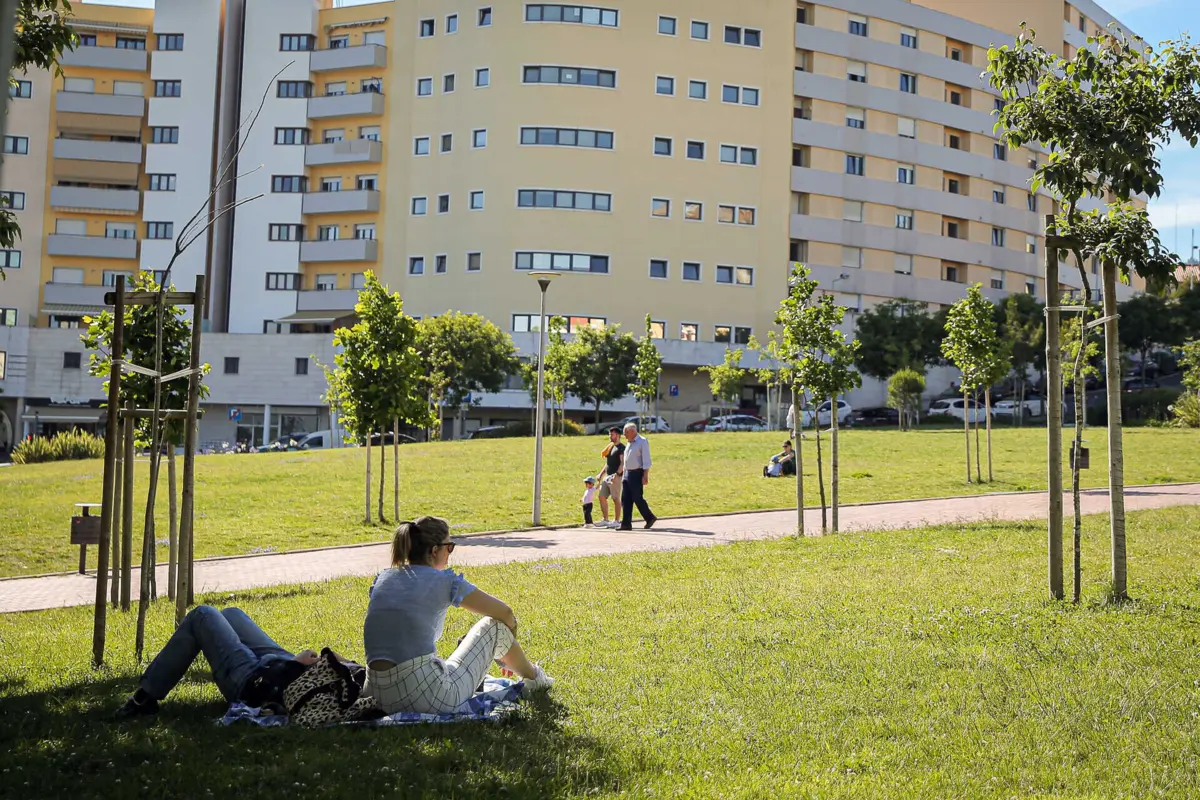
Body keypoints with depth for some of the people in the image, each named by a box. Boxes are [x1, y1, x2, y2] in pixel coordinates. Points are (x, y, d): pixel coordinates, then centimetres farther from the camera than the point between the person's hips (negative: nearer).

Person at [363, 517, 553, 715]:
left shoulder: (382, 579, 13)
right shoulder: (444, 581, -1)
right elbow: (505, 612, 8)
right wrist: (508, 652, 28)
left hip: (381, 698, 6)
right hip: (431, 697, -5)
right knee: (495, 625, 14)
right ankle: (533, 676, 38)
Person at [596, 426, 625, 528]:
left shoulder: (621, 448, -7)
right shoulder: (610, 447, 20)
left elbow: (623, 463, -17)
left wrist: (617, 474, -27)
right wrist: (601, 474, 19)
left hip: (615, 477, -9)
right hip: (607, 476, 9)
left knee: (616, 498, -5)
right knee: (602, 497, 7)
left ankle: (616, 521, -1)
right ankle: (605, 520, 13)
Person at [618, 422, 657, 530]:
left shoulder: (642, 442, -9)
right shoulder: (629, 443, 16)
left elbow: (646, 461, -14)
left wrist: (645, 476, -20)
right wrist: (624, 475, 19)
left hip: (637, 474, -8)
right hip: (628, 473, 8)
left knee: (637, 498, -6)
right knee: (625, 499, 3)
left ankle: (650, 518, 11)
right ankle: (626, 524, 4)